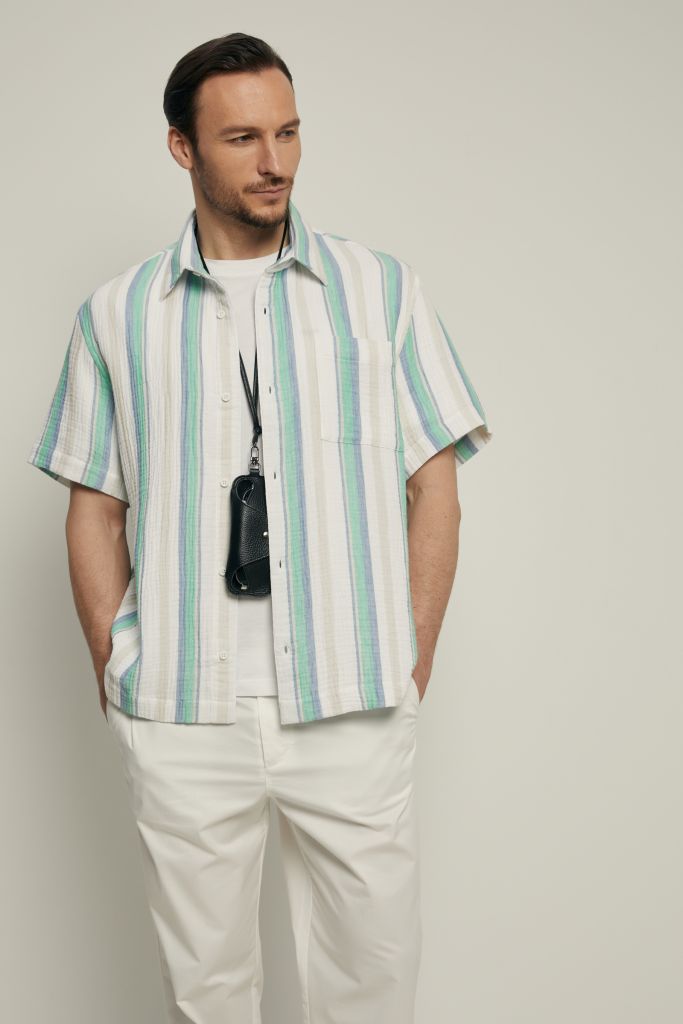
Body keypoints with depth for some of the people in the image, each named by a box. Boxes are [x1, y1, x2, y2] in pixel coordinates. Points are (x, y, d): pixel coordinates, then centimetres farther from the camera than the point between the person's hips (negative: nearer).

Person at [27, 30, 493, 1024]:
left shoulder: (383, 290, 5)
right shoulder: (116, 315, 8)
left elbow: (435, 486, 4)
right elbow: (95, 507, 9)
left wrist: (414, 662, -1)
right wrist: (115, 673, 2)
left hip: (355, 710, 0)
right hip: (178, 719, 1)